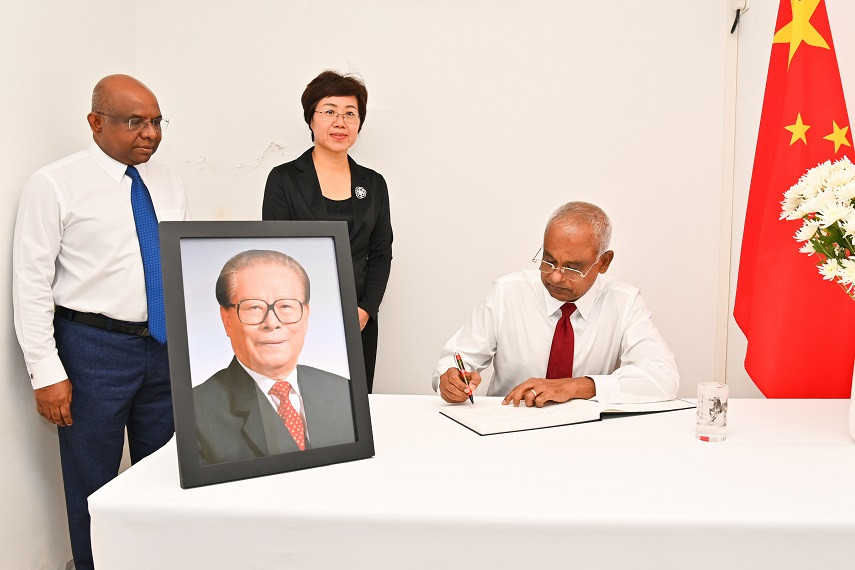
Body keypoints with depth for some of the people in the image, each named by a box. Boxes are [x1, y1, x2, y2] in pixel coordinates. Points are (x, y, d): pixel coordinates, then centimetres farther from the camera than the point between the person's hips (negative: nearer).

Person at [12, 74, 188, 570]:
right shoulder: (56, 185, -8)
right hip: (94, 347, -5)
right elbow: (31, 283, -9)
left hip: (169, 344, 5)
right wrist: (47, 374, -13)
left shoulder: (169, 182, 8)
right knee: (93, 481, 9)